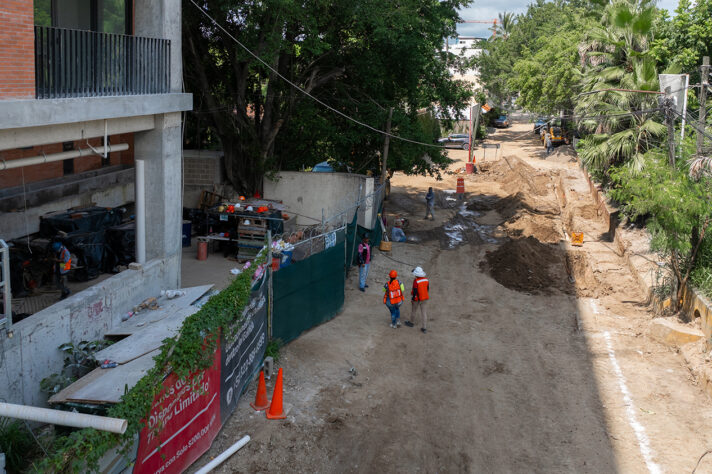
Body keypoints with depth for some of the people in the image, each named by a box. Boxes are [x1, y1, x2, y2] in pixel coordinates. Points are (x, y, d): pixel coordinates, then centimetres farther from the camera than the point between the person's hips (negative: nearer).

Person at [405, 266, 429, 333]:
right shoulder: (426, 279, -6)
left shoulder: (416, 281, -25)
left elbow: (415, 291, -21)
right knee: (423, 312, 13)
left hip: (417, 299, -5)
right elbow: (427, 288, 5)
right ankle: (424, 328, 14)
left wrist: (412, 299, -9)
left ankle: (412, 322, 42)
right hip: (424, 298, 5)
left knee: (414, 310, 20)